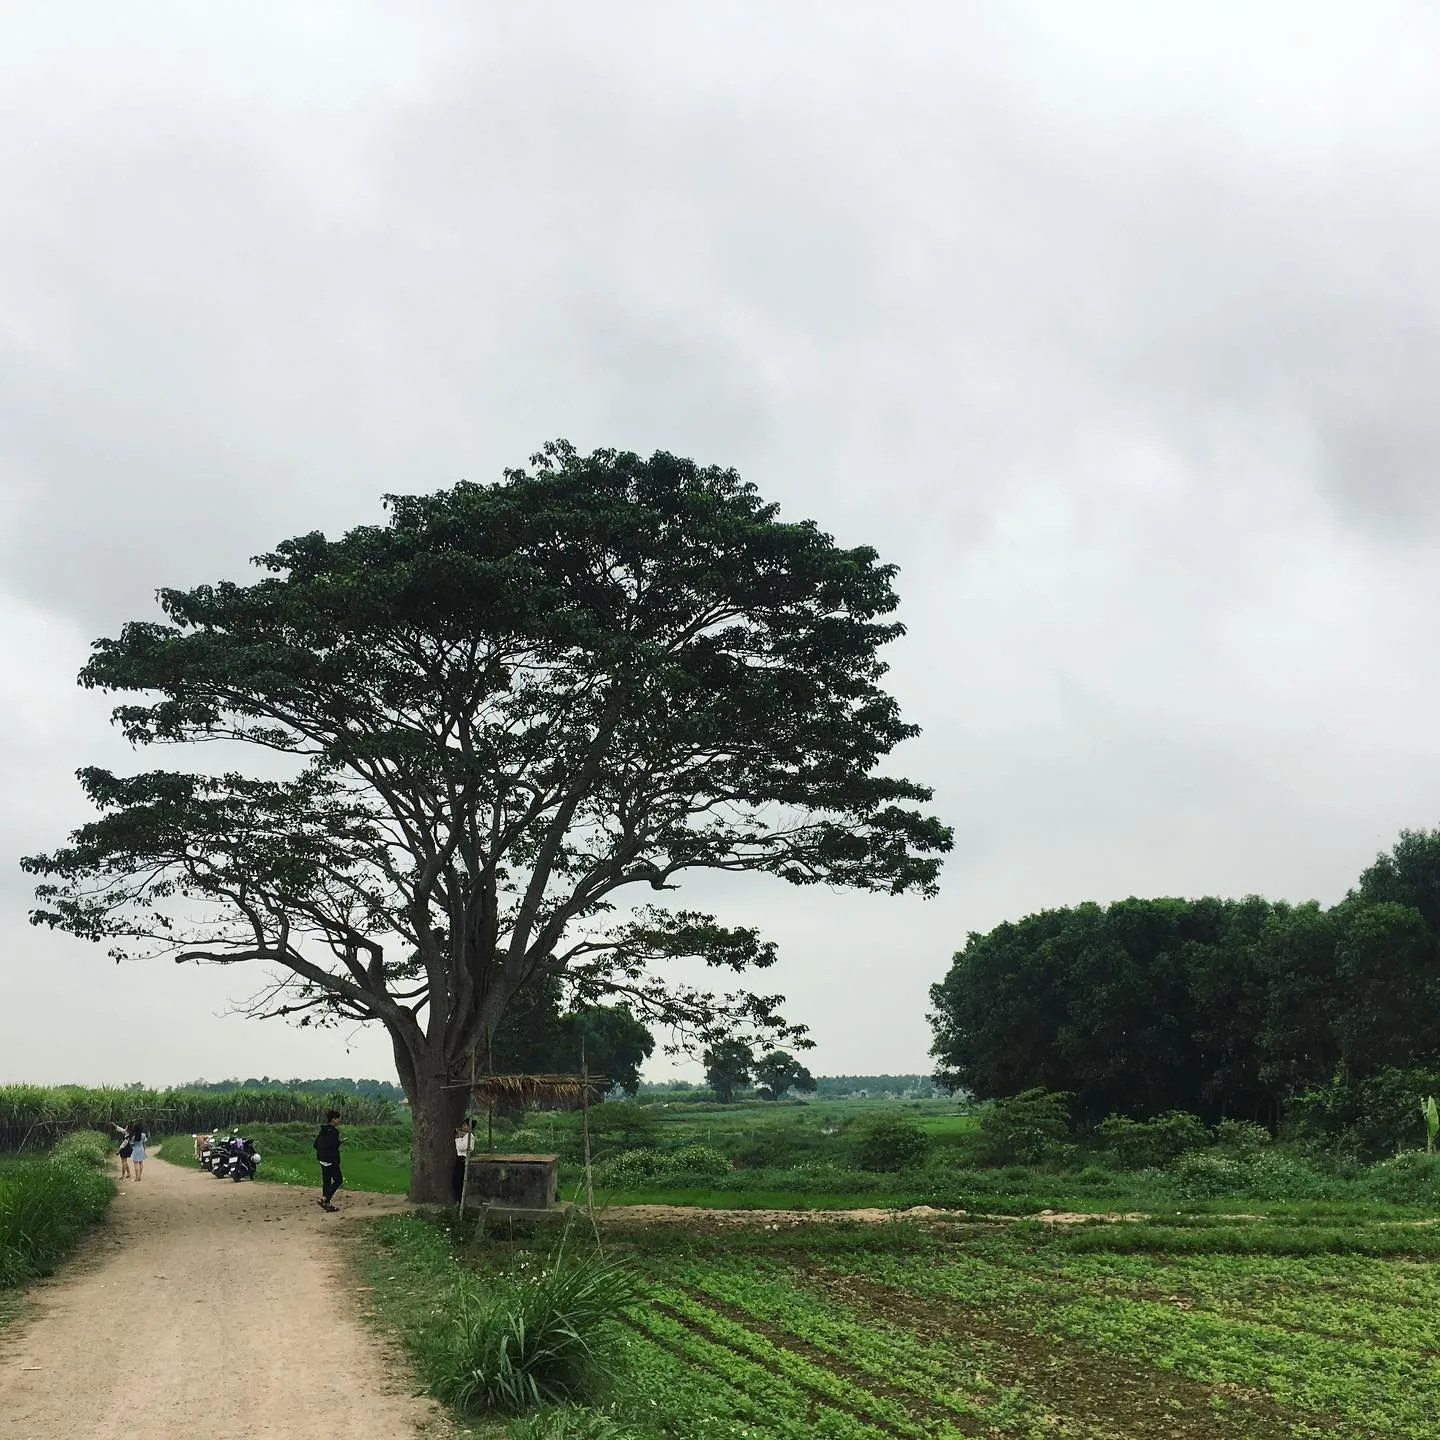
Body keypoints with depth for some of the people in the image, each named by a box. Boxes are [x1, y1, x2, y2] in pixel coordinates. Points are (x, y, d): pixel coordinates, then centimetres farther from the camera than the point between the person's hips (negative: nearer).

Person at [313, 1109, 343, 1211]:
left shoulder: (323, 1130, 12)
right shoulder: (333, 1131, -17)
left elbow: (315, 1144, 15)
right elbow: (333, 1146, -25)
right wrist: (339, 1142, -7)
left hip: (322, 1160, 9)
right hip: (331, 1160, -9)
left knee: (326, 1181, 14)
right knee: (338, 1180, -1)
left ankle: (327, 1203, 17)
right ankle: (324, 1199, -10)